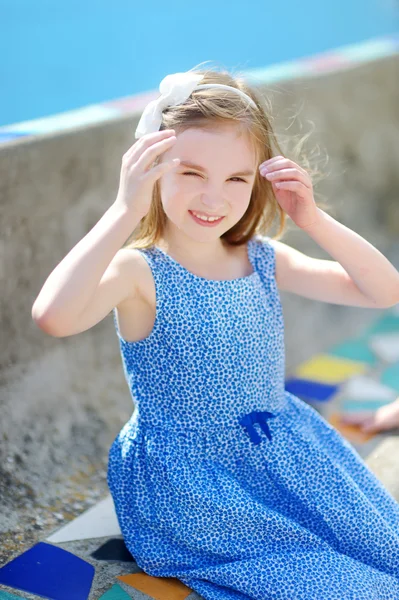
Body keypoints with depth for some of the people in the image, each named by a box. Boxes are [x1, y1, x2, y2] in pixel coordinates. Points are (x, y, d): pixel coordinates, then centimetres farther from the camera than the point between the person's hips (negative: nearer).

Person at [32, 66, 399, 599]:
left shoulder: (264, 260, 0)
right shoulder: (138, 272, -18)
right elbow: (54, 316, -40)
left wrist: (313, 219, -14)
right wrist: (128, 208, -38)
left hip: (287, 456, 6)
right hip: (188, 482, -5)